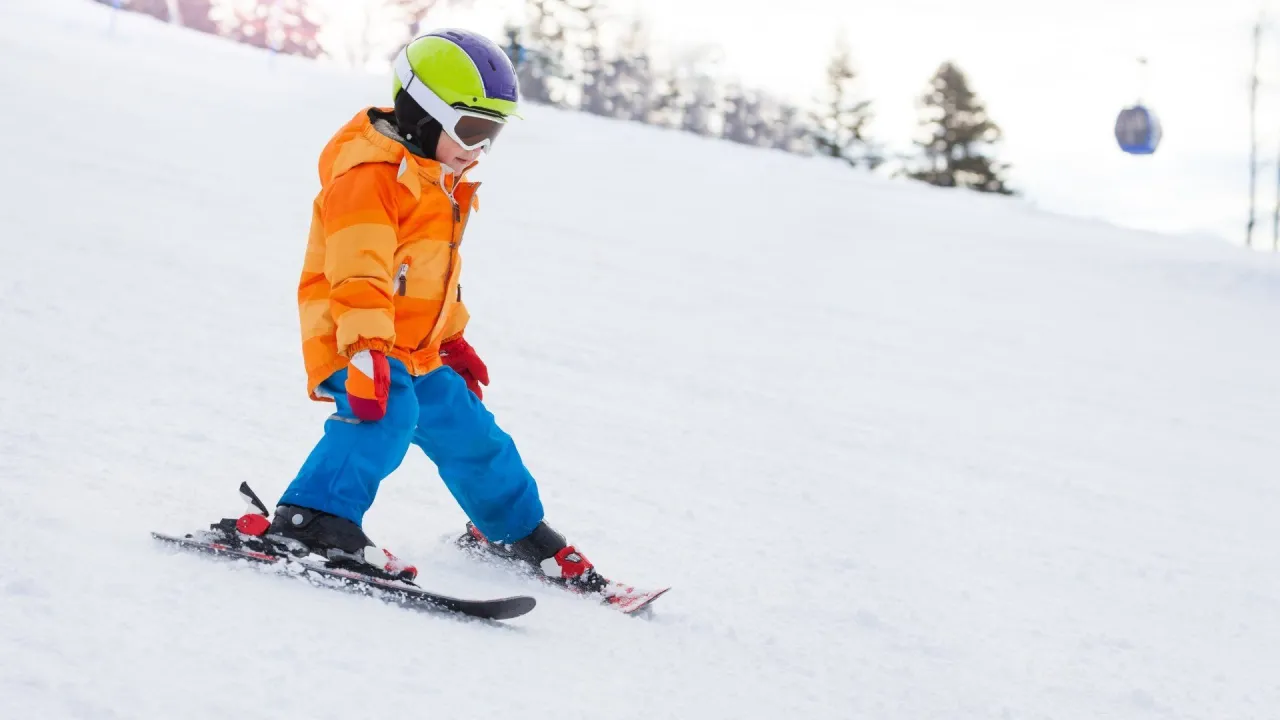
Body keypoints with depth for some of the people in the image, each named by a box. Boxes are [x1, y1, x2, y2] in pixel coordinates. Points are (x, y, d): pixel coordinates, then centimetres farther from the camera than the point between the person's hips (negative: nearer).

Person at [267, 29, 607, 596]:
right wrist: (366, 349, -39)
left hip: (417, 350, 9)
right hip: (354, 342, -9)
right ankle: (315, 521, -41)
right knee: (388, 414, -34)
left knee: (467, 433, 16)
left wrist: (453, 339, 31)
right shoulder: (369, 177, -17)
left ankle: (515, 530, 36)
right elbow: (358, 273, -29)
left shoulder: (439, 183, 16)